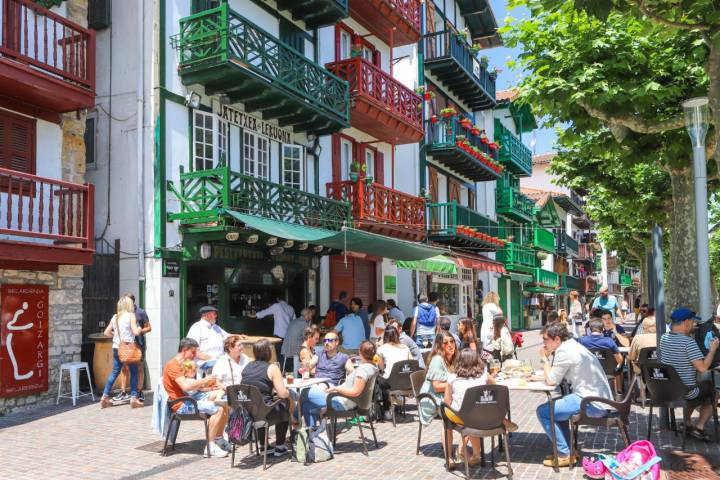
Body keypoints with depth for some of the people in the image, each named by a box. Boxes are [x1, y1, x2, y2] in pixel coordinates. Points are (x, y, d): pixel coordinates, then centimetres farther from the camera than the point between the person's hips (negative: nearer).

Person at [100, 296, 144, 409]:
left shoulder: (115, 317, 9)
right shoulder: (131, 315, -7)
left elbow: (106, 332, 13)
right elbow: (136, 332, -14)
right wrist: (139, 329, 6)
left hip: (116, 348, 6)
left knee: (115, 372, 15)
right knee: (134, 372, 4)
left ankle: (105, 397, 16)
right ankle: (134, 398, 2)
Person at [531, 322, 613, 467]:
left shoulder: (564, 352, -17)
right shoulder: (572, 346, 14)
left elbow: (551, 381, -10)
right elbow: (558, 376, 21)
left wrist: (545, 359, 2)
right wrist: (539, 377, 11)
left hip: (592, 404, -10)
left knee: (543, 411, -7)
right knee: (555, 405, 26)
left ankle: (564, 455, 1)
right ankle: (567, 448, 25)